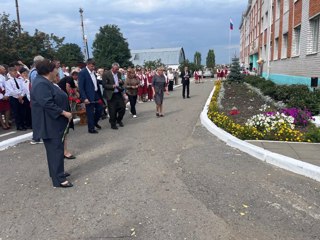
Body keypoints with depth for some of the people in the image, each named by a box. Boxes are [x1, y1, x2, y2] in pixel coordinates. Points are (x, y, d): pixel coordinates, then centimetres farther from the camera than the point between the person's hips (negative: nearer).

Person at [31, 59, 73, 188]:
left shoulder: (43, 82, 13)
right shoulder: (41, 84, -21)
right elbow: (47, 104, -28)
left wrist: (64, 112, 15)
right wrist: (63, 113, -23)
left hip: (53, 121, 11)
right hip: (49, 123, -11)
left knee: (56, 147, 18)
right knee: (55, 149, -5)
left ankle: (57, 172, 31)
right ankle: (58, 179, 3)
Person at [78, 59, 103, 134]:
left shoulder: (93, 72, 9)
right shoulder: (82, 73, -12)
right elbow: (81, 87, -15)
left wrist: (99, 95, 12)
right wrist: (84, 98, -21)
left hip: (96, 94, 7)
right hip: (89, 96, -7)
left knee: (100, 109, 13)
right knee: (90, 112, 2)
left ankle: (95, 122, 36)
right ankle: (91, 128, 16)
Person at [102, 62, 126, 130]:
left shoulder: (119, 73, 9)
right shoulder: (106, 74, -9)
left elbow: (121, 84, 18)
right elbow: (104, 85, -12)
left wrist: (121, 82, -6)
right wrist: (112, 86, -25)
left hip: (119, 94, 5)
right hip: (111, 95, -5)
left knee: (122, 108, 4)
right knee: (112, 111, 0)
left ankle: (119, 120, 28)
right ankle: (113, 124, 18)